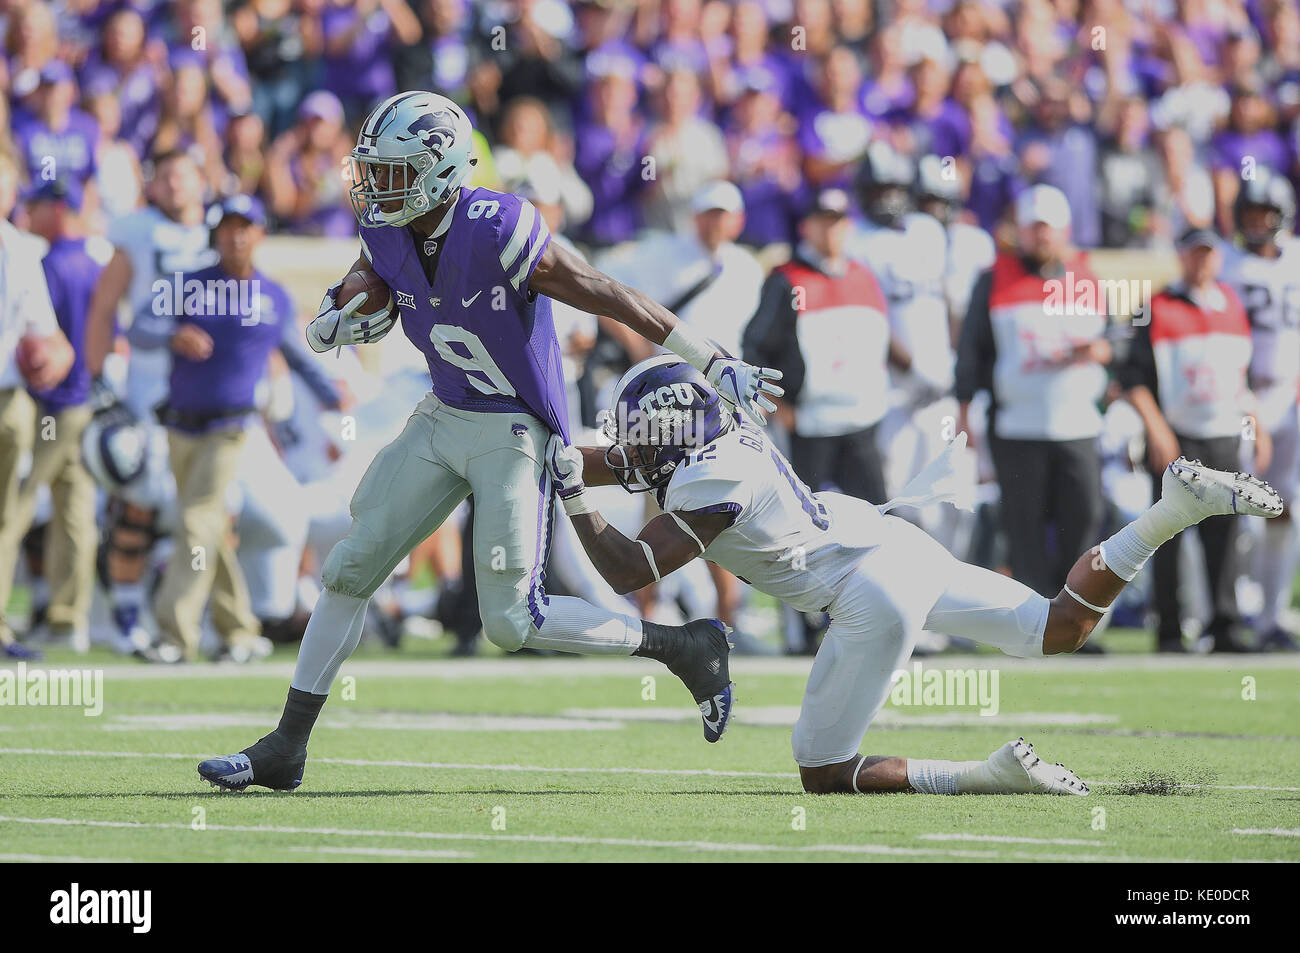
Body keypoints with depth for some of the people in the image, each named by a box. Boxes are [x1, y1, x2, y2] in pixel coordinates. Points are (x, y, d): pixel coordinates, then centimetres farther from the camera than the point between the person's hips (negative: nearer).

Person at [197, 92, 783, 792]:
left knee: (512, 620, -9)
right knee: (349, 571, 3)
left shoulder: (497, 232, -25)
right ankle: (286, 748, 12)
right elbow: (368, 310, 16)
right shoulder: (386, 235, -4)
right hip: (444, 420, 7)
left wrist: (717, 367, -18)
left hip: (514, 432, -7)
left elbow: (612, 299, -21)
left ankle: (685, 646, 8)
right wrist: (342, 321, -10)